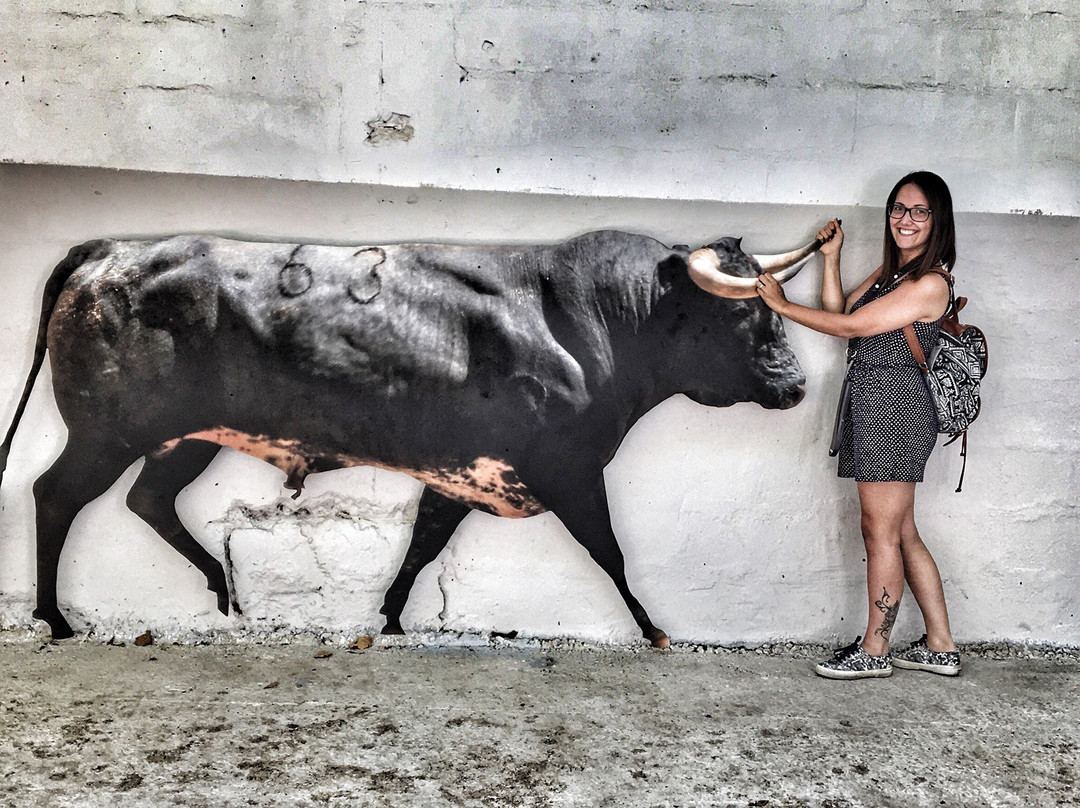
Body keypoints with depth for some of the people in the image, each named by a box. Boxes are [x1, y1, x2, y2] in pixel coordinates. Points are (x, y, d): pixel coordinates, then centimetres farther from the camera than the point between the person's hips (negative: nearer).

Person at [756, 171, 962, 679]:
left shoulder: (930, 283, -13)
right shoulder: (890, 270, 17)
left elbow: (851, 326, -14)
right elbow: (841, 312, 17)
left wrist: (782, 305, -5)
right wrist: (831, 259, 9)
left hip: (893, 410, -10)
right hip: (877, 411, 10)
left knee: (881, 533, -1)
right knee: (901, 533, 14)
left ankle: (874, 651, 11)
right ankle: (940, 647, 24)